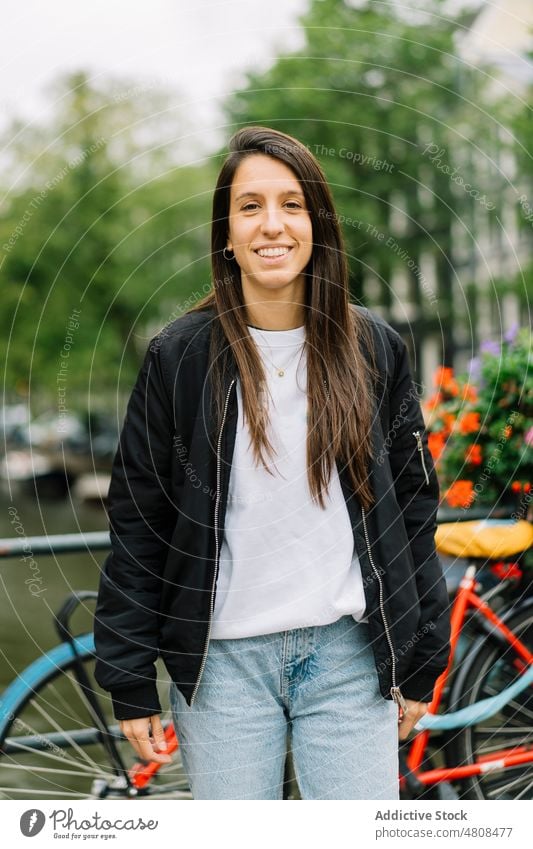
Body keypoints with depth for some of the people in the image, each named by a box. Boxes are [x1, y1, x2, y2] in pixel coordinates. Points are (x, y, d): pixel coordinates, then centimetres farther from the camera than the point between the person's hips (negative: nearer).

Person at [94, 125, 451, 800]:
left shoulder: (374, 349, 3)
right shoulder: (179, 356, -2)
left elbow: (412, 506, 8)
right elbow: (137, 526, 1)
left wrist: (418, 665, 7)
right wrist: (130, 683, -1)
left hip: (350, 655, 1)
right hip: (221, 660, -1)